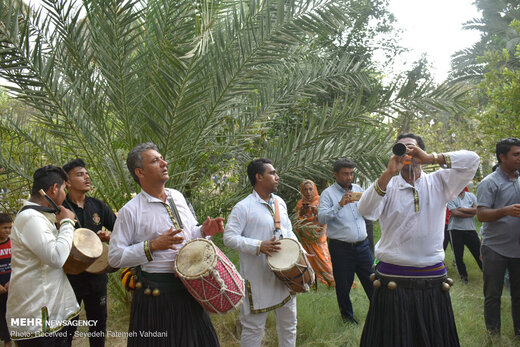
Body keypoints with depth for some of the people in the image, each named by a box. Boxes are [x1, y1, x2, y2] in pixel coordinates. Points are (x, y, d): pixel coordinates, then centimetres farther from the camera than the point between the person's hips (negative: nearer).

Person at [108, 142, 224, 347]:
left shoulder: (178, 197, 8)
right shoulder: (130, 211, -11)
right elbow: (115, 257, -12)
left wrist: (205, 231, -2)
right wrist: (153, 246, -21)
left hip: (188, 287, 5)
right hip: (156, 293, -5)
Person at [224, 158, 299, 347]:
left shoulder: (280, 202, 9)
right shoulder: (243, 207, -13)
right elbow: (229, 237, -17)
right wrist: (259, 246, -26)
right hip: (258, 279, -7)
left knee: (289, 323, 19)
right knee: (254, 327, 5)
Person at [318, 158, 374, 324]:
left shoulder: (358, 189, 11)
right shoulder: (328, 193, -4)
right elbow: (322, 218, -16)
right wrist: (340, 205, -26)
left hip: (362, 245, 4)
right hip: (341, 247, -4)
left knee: (371, 279, 8)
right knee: (343, 285, 8)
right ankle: (347, 316, 27)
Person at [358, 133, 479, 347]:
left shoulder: (438, 183, 8)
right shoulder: (387, 185, 4)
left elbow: (472, 160, -2)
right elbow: (366, 211, -13)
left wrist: (431, 158, -13)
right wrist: (388, 173, -22)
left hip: (432, 281, 1)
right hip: (393, 281, -1)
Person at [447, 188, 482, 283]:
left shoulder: (471, 196, 8)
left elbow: (477, 210, -6)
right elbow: (455, 213, -16)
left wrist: (462, 209, -12)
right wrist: (471, 213, -9)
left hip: (470, 229, 2)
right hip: (456, 229, -2)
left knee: (478, 252, 3)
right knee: (458, 255, 6)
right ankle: (463, 275, 22)